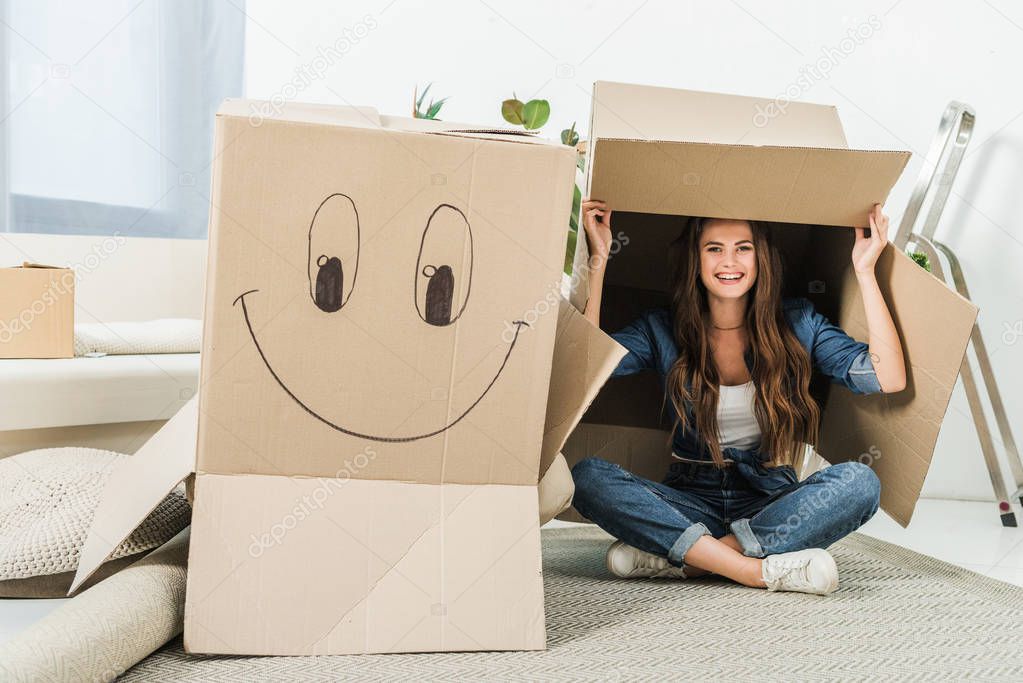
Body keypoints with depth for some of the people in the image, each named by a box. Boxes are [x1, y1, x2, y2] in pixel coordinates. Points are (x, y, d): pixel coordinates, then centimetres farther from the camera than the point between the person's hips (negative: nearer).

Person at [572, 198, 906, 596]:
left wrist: (865, 270, -12)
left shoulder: (797, 324, 2)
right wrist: (599, 259, -14)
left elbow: (888, 379, -11)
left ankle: (674, 558, -27)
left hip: (770, 505, 1)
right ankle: (764, 571, -31)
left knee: (860, 482, -29)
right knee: (587, 476, -27)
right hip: (690, 506, 0)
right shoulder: (663, 330, 1)